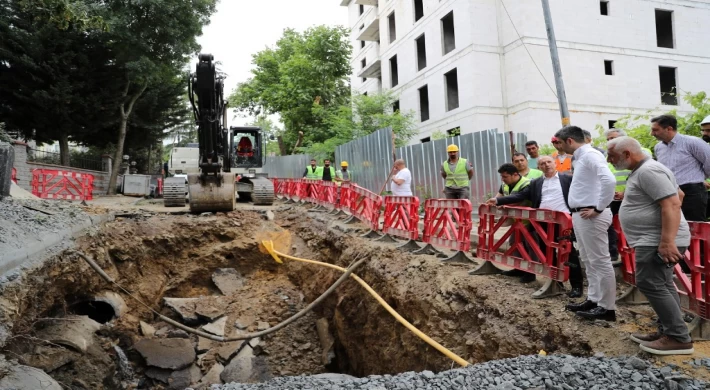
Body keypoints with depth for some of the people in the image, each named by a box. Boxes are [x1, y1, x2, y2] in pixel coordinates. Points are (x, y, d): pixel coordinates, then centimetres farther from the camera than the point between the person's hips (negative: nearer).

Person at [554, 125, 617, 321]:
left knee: (600, 261, -2)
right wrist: (576, 212, 11)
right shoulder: (582, 156, 14)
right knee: (589, 261, 17)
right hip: (580, 215, 10)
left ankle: (607, 307, 7)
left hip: (590, 215, -10)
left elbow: (609, 180, -28)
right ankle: (593, 299, 28)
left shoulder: (590, 155, -15)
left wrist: (599, 208, -21)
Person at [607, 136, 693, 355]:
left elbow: (671, 204, -27)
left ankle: (679, 338, -5)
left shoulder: (648, 171, -18)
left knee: (651, 285, -11)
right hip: (653, 240, 12)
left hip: (658, 242, -12)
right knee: (662, 287, 14)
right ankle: (669, 332, 22)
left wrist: (667, 241, -32)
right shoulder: (642, 171, 16)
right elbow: (679, 193, 28)